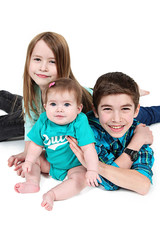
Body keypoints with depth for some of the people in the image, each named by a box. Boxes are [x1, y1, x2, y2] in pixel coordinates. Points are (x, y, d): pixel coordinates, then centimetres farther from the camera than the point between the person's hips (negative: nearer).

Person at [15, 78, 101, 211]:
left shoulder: (80, 123, -26)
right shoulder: (43, 121, -12)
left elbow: (88, 148, -30)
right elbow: (37, 145, -1)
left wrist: (92, 170, -39)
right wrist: (29, 161, -13)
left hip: (74, 165, -5)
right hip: (50, 163, 5)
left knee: (81, 179, -30)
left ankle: (52, 194, -33)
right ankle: (33, 183, -10)